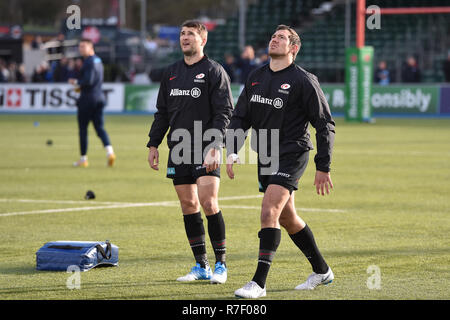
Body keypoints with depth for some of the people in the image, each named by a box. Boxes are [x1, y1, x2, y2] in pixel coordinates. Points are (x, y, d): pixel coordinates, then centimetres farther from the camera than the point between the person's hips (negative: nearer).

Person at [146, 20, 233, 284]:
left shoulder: (214, 71, -3)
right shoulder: (171, 73, 15)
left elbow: (224, 112, -8)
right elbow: (162, 112, 21)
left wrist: (215, 147, -18)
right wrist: (153, 144, 13)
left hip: (206, 149, -6)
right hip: (178, 149, 6)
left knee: (208, 202, -14)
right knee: (188, 205, 5)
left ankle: (221, 264, -5)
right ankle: (201, 266, 11)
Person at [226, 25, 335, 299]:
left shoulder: (303, 81, -10)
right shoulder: (256, 78, 9)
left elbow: (325, 125, -7)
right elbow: (240, 118, 14)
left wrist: (323, 168, -10)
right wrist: (232, 153, -1)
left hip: (292, 155, -8)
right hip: (265, 158, 8)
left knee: (269, 212, -19)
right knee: (287, 218, 15)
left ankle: (259, 283, -19)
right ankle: (321, 271, 32)